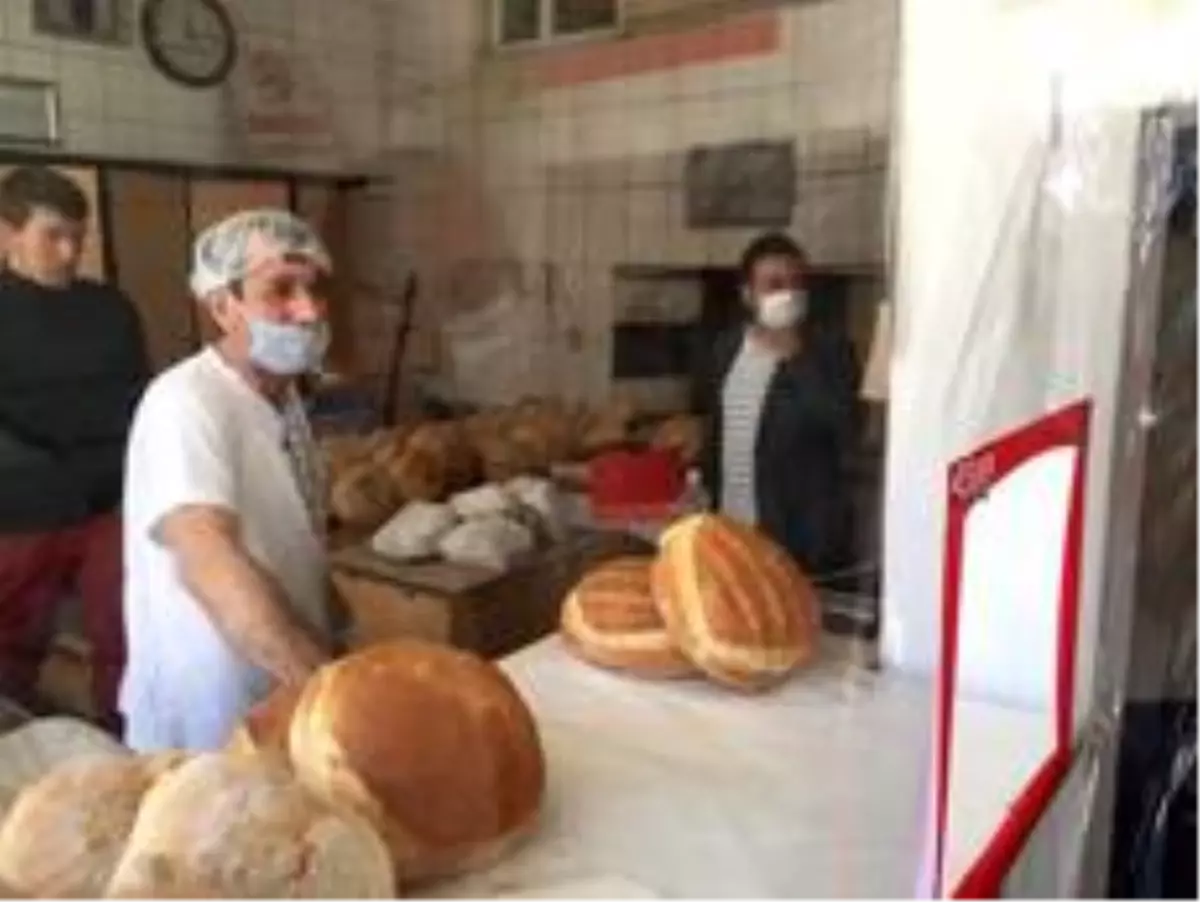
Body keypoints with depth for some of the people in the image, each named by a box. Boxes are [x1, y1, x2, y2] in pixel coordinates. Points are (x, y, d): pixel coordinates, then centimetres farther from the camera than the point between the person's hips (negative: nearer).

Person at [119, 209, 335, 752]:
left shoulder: (285, 397, 5)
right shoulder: (185, 403, -24)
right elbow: (208, 562, -40)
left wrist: (324, 673, 15)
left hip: (287, 698, 8)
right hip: (206, 721, -8)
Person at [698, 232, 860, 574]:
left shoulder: (830, 349, -8)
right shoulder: (727, 347, 8)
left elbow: (845, 430, -21)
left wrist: (795, 358, -21)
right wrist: (709, 496, 15)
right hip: (731, 526, 5)